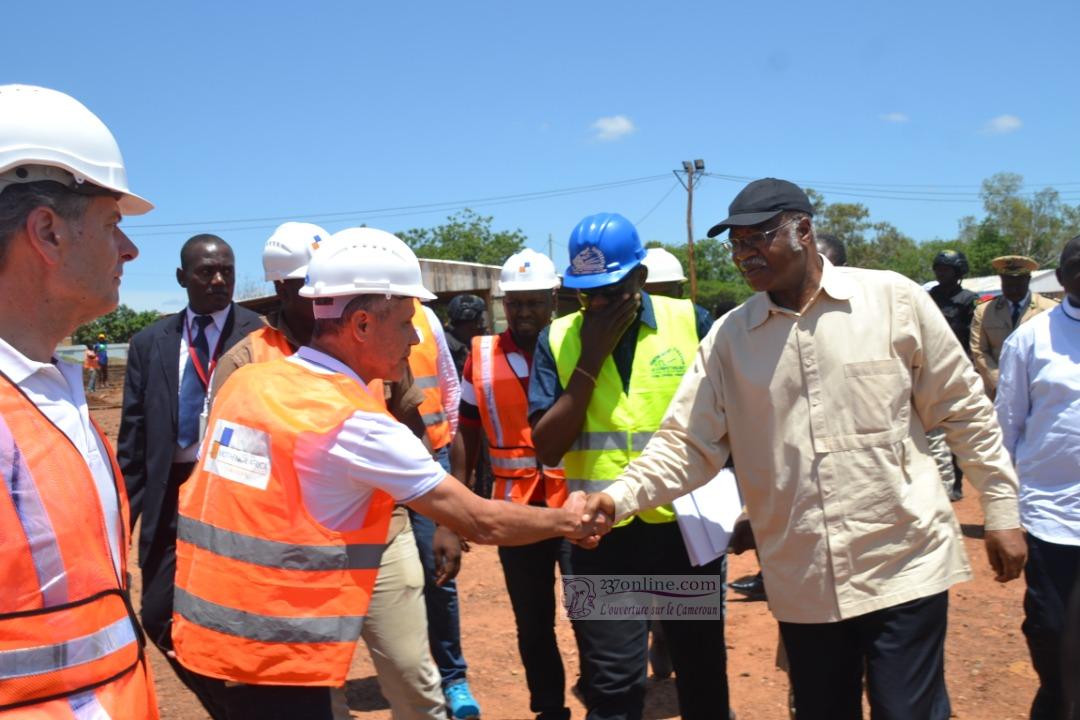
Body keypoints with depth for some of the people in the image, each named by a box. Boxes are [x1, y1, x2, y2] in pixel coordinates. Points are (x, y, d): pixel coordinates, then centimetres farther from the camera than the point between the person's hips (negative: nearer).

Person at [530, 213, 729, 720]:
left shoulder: (689, 322, -4)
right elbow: (547, 449, -9)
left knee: (702, 668, 19)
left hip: (685, 525, 1)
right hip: (603, 534, 0)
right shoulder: (557, 339, -2)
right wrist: (590, 359, -15)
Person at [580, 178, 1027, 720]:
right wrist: (620, 497, -18)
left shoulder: (894, 299, -5)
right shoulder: (729, 337, 0)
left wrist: (1001, 511, 2)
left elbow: (964, 410, 1)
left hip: (904, 566, -2)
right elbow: (687, 442, -4)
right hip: (802, 582, 3)